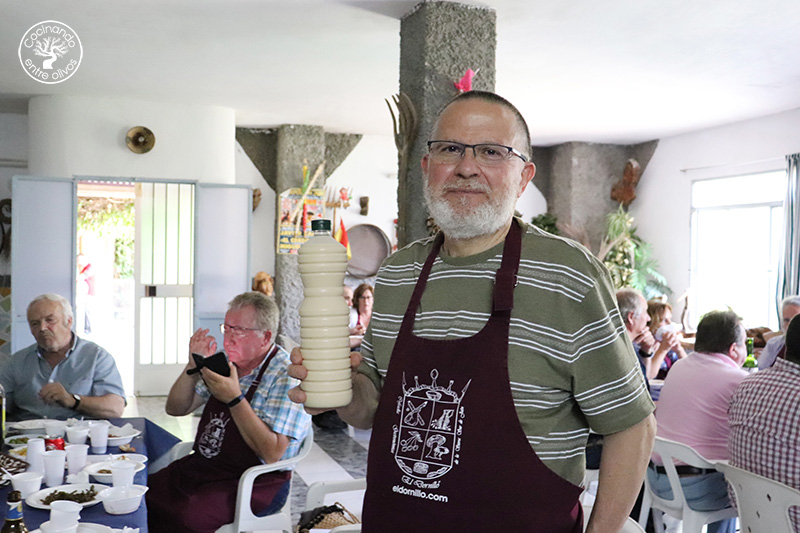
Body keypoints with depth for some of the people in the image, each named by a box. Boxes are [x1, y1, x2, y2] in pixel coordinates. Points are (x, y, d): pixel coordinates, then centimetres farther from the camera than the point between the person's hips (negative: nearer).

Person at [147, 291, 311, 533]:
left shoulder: (286, 377, -15)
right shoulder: (225, 364, 9)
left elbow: (271, 453, -21)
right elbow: (176, 409, 11)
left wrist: (234, 399, -25)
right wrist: (194, 367, -6)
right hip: (201, 467, 7)